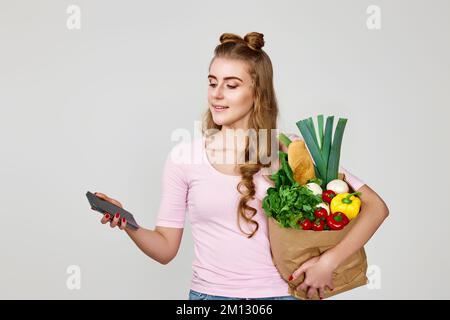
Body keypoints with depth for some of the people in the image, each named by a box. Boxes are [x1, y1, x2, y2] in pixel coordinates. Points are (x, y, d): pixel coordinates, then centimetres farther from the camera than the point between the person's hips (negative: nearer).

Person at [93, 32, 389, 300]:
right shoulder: (184, 156, -3)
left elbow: (375, 207, -6)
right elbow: (166, 248, 0)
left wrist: (328, 262, -15)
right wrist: (129, 224, -18)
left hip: (277, 292, 0)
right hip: (208, 291, 1)